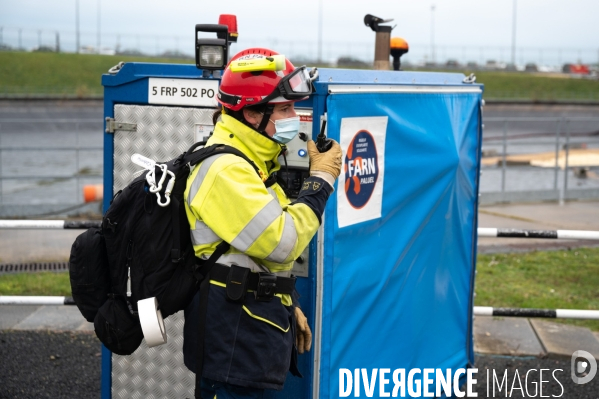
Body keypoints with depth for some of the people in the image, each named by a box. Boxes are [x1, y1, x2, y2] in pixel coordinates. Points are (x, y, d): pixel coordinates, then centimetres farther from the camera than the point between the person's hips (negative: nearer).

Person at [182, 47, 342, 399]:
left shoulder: (253, 162, 14)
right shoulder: (224, 169, -20)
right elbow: (282, 242, -24)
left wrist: (288, 307, 20)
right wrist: (321, 180, -15)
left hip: (255, 325, 10)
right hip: (232, 334, -10)